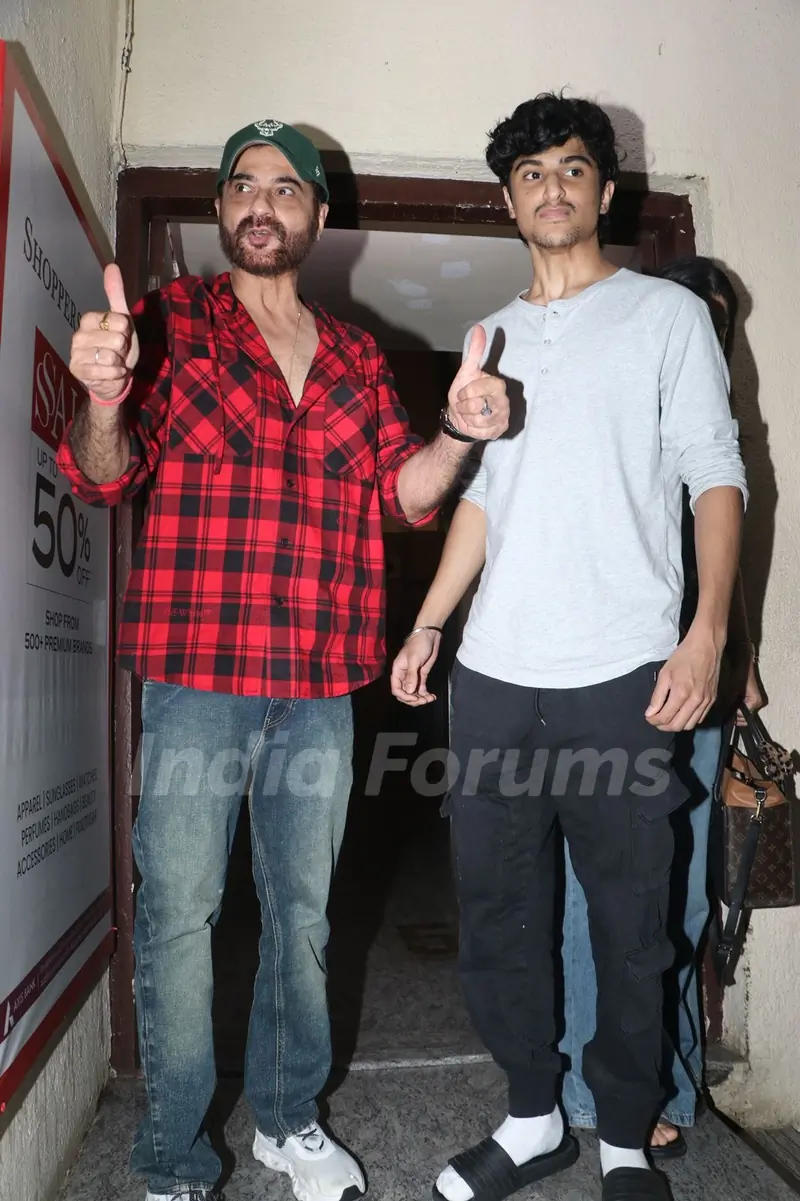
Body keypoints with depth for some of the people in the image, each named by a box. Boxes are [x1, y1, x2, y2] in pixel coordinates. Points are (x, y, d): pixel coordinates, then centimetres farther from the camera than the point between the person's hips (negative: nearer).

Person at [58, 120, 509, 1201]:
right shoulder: (171, 322, 4)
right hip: (196, 673, -3)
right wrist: (104, 397, -25)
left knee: (302, 908, 14)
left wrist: (459, 433, -12)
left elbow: (405, 492, 8)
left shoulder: (356, 355, 14)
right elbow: (108, 476, -3)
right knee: (180, 915, 3)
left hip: (323, 685, 4)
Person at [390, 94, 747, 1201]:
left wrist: (708, 630, -15)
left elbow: (715, 474, -1)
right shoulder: (495, 336, 19)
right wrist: (427, 623, 14)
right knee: (496, 911, 11)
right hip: (494, 673, 5)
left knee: (629, 924, 6)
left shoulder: (668, 314, 7)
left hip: (619, 674, -4)